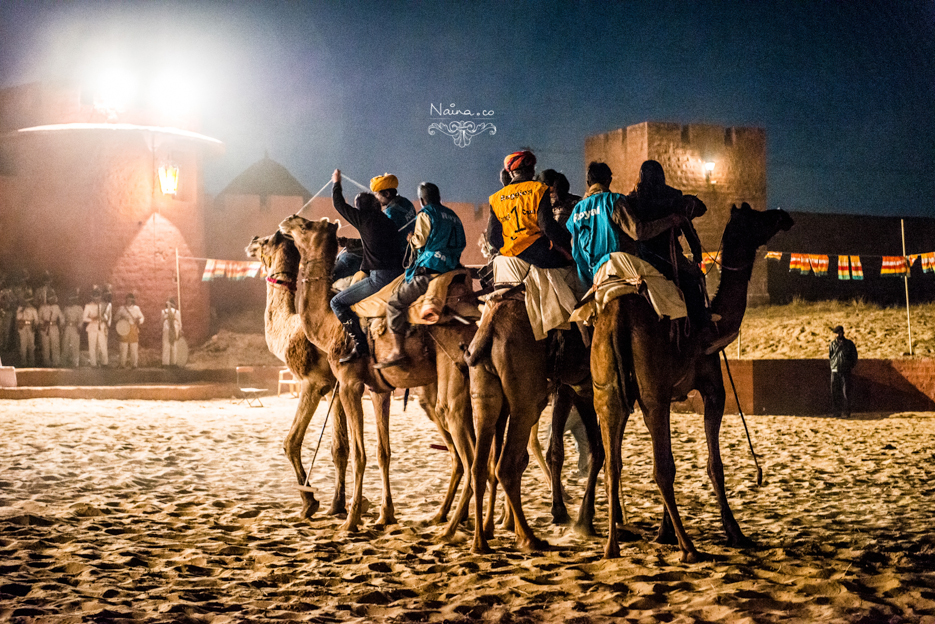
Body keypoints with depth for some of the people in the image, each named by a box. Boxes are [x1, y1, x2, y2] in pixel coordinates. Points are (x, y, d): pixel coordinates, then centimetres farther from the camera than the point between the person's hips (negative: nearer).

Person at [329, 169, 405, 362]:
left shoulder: (364, 218, -5)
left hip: (380, 277, -8)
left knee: (337, 302, -1)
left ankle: (360, 346, -9)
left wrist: (336, 183, 24)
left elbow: (339, 205, 8)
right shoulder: (387, 221, 15)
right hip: (397, 274, 8)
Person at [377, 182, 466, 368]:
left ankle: (398, 350, -16)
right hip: (452, 268, 9)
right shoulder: (452, 216, 16)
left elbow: (420, 242, -10)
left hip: (430, 271, -9)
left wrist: (411, 238, 10)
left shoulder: (425, 215, -6)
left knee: (395, 302, -7)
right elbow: (461, 243, 17)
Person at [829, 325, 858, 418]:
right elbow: (829, 357, 12)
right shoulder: (832, 344, 11)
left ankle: (846, 412, -2)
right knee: (835, 393, 0)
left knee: (845, 392, -7)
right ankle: (836, 412, 4)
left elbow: (854, 356, 10)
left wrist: (851, 366, 2)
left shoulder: (849, 344, 6)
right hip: (834, 371, 2)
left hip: (845, 371, -2)